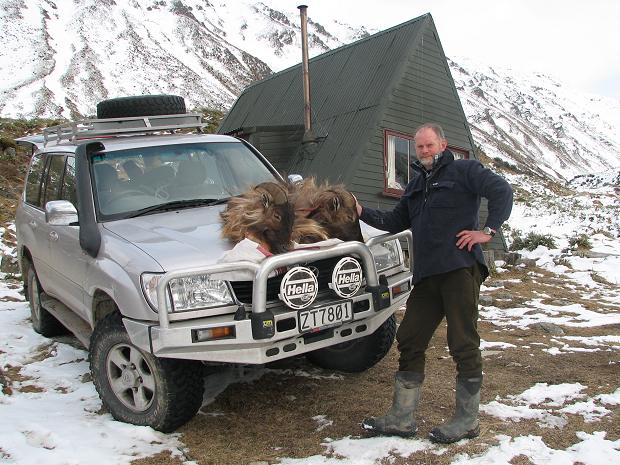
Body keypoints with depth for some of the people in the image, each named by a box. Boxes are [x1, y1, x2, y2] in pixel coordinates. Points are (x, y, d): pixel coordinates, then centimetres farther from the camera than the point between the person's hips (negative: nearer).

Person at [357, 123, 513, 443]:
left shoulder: (464, 170, 3)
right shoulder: (415, 186, 24)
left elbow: (502, 190, -8)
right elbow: (395, 222, 26)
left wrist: (488, 230, -15)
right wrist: (362, 212, 13)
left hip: (460, 269, -7)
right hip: (427, 275, 8)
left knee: (463, 344, -2)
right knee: (409, 341, 6)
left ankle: (467, 420, 13)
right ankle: (402, 418, 16)